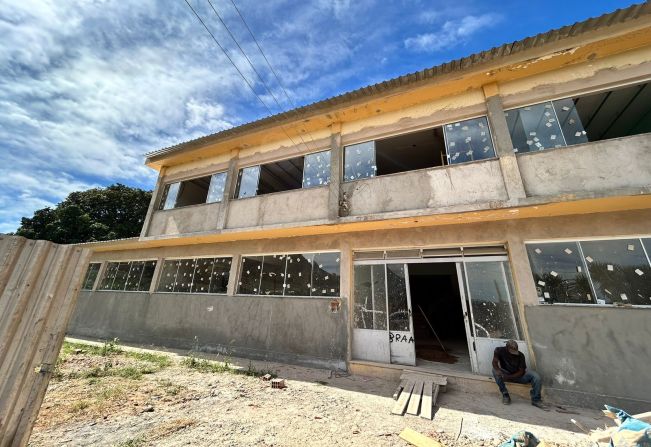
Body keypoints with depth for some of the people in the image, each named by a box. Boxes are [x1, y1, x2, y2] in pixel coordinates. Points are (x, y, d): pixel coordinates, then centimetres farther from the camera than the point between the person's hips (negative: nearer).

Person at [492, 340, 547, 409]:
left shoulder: (520, 355, -15)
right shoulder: (499, 350, -16)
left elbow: (521, 371, -15)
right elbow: (494, 362, -20)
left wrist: (509, 377, -30)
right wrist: (497, 370, -43)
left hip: (519, 375, 1)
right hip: (505, 374, -1)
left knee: (536, 377, -24)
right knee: (494, 371, -32)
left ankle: (536, 400, -7)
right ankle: (505, 395, -18)